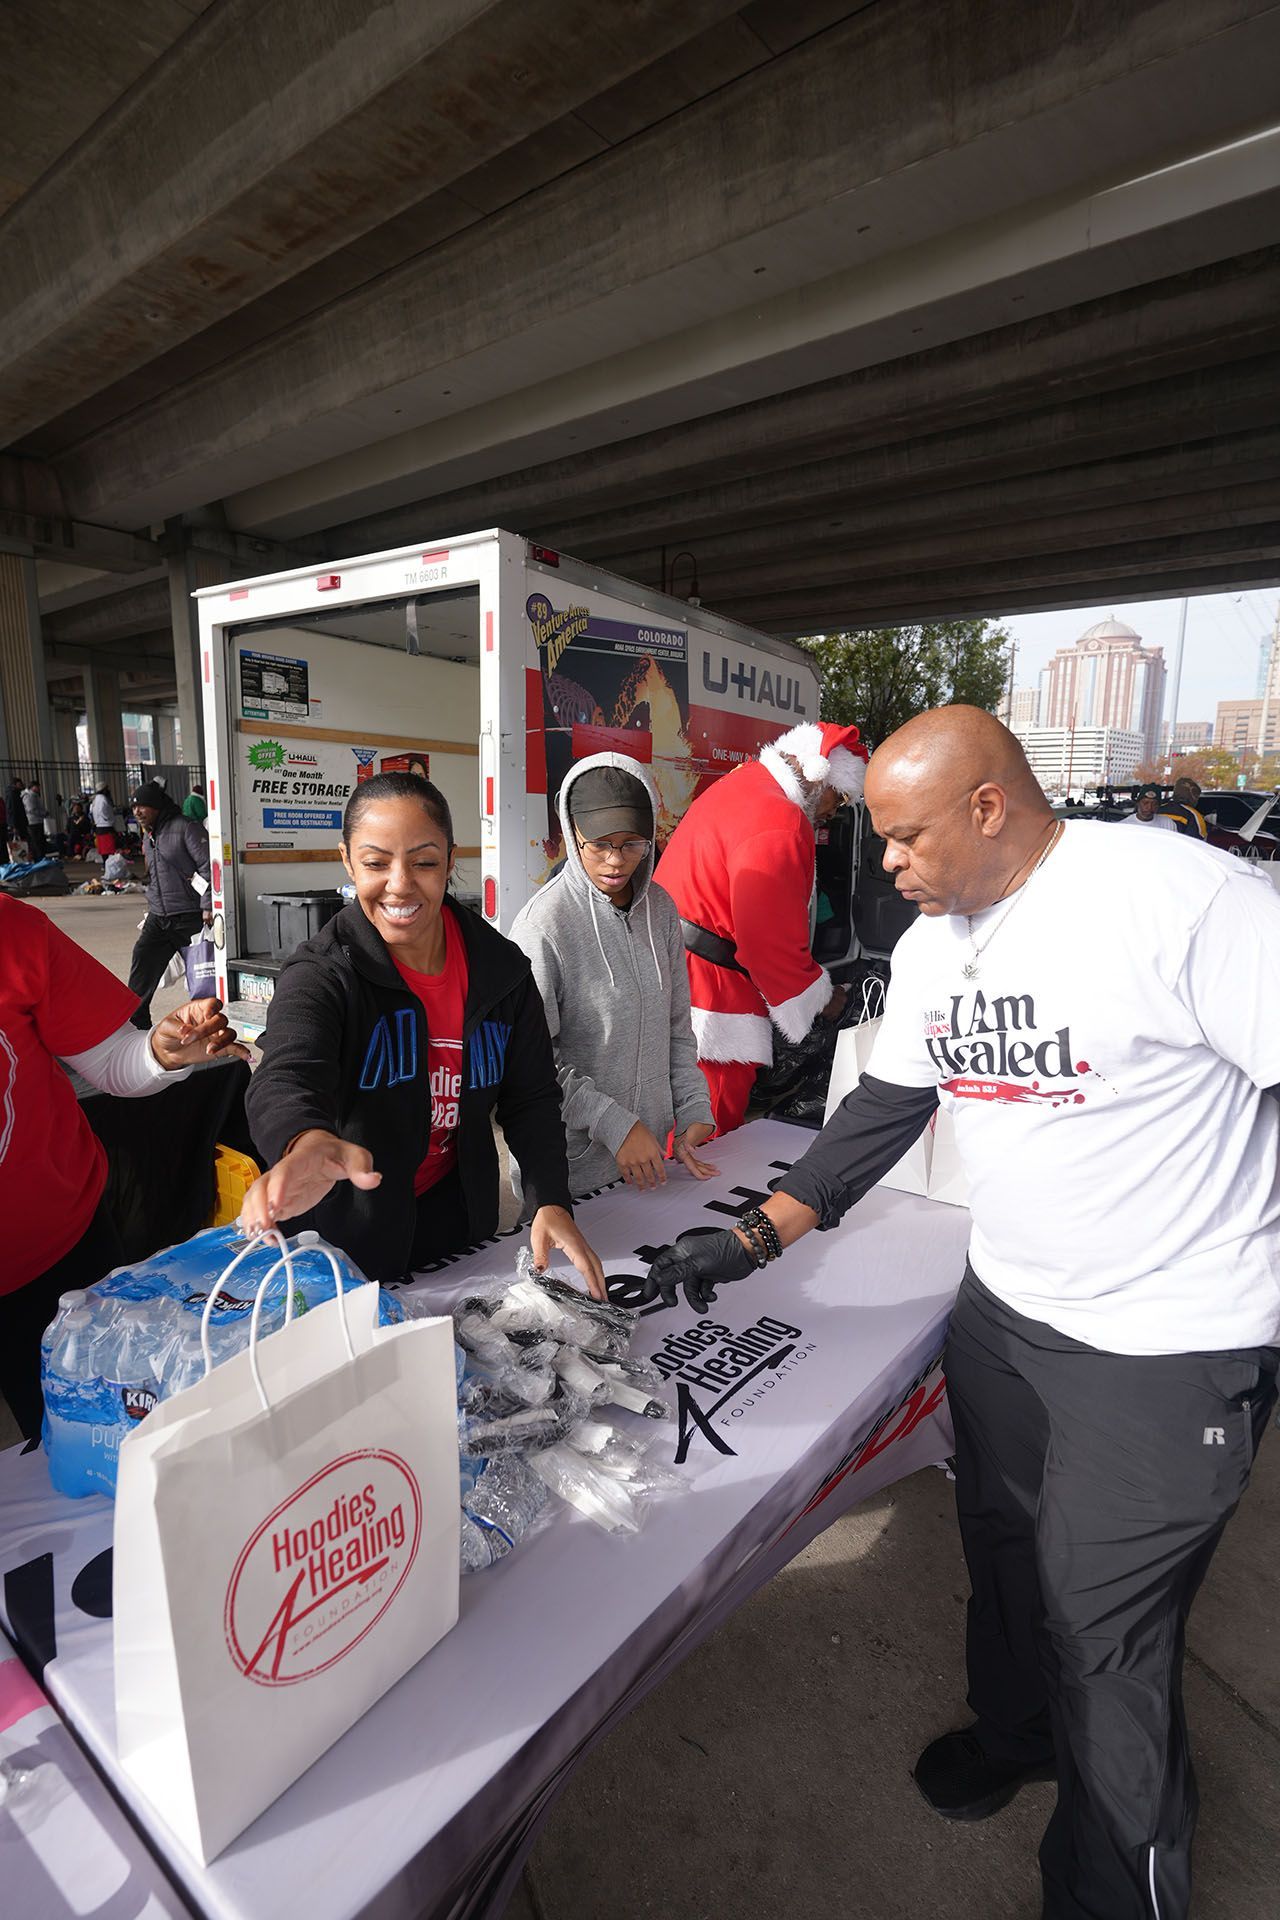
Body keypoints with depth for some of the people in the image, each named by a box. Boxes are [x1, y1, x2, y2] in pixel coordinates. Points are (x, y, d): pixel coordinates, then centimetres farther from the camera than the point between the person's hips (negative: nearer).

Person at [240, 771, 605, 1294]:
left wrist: (551, 1202, -20)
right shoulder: (321, 973, -20)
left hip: (457, 1216, 4)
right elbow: (286, 1079, -38)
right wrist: (307, 1143, -62)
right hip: (343, 1232, -3)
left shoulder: (501, 967, -9)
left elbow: (531, 1097, -5)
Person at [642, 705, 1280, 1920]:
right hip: (1003, 1308, 7)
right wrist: (751, 1243, 2)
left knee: (1103, 1624, 9)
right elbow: (884, 1108, 5)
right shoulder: (930, 945, 1)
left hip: (1172, 1344, -6)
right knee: (1001, 1549, 25)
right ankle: (1014, 1729, 55)